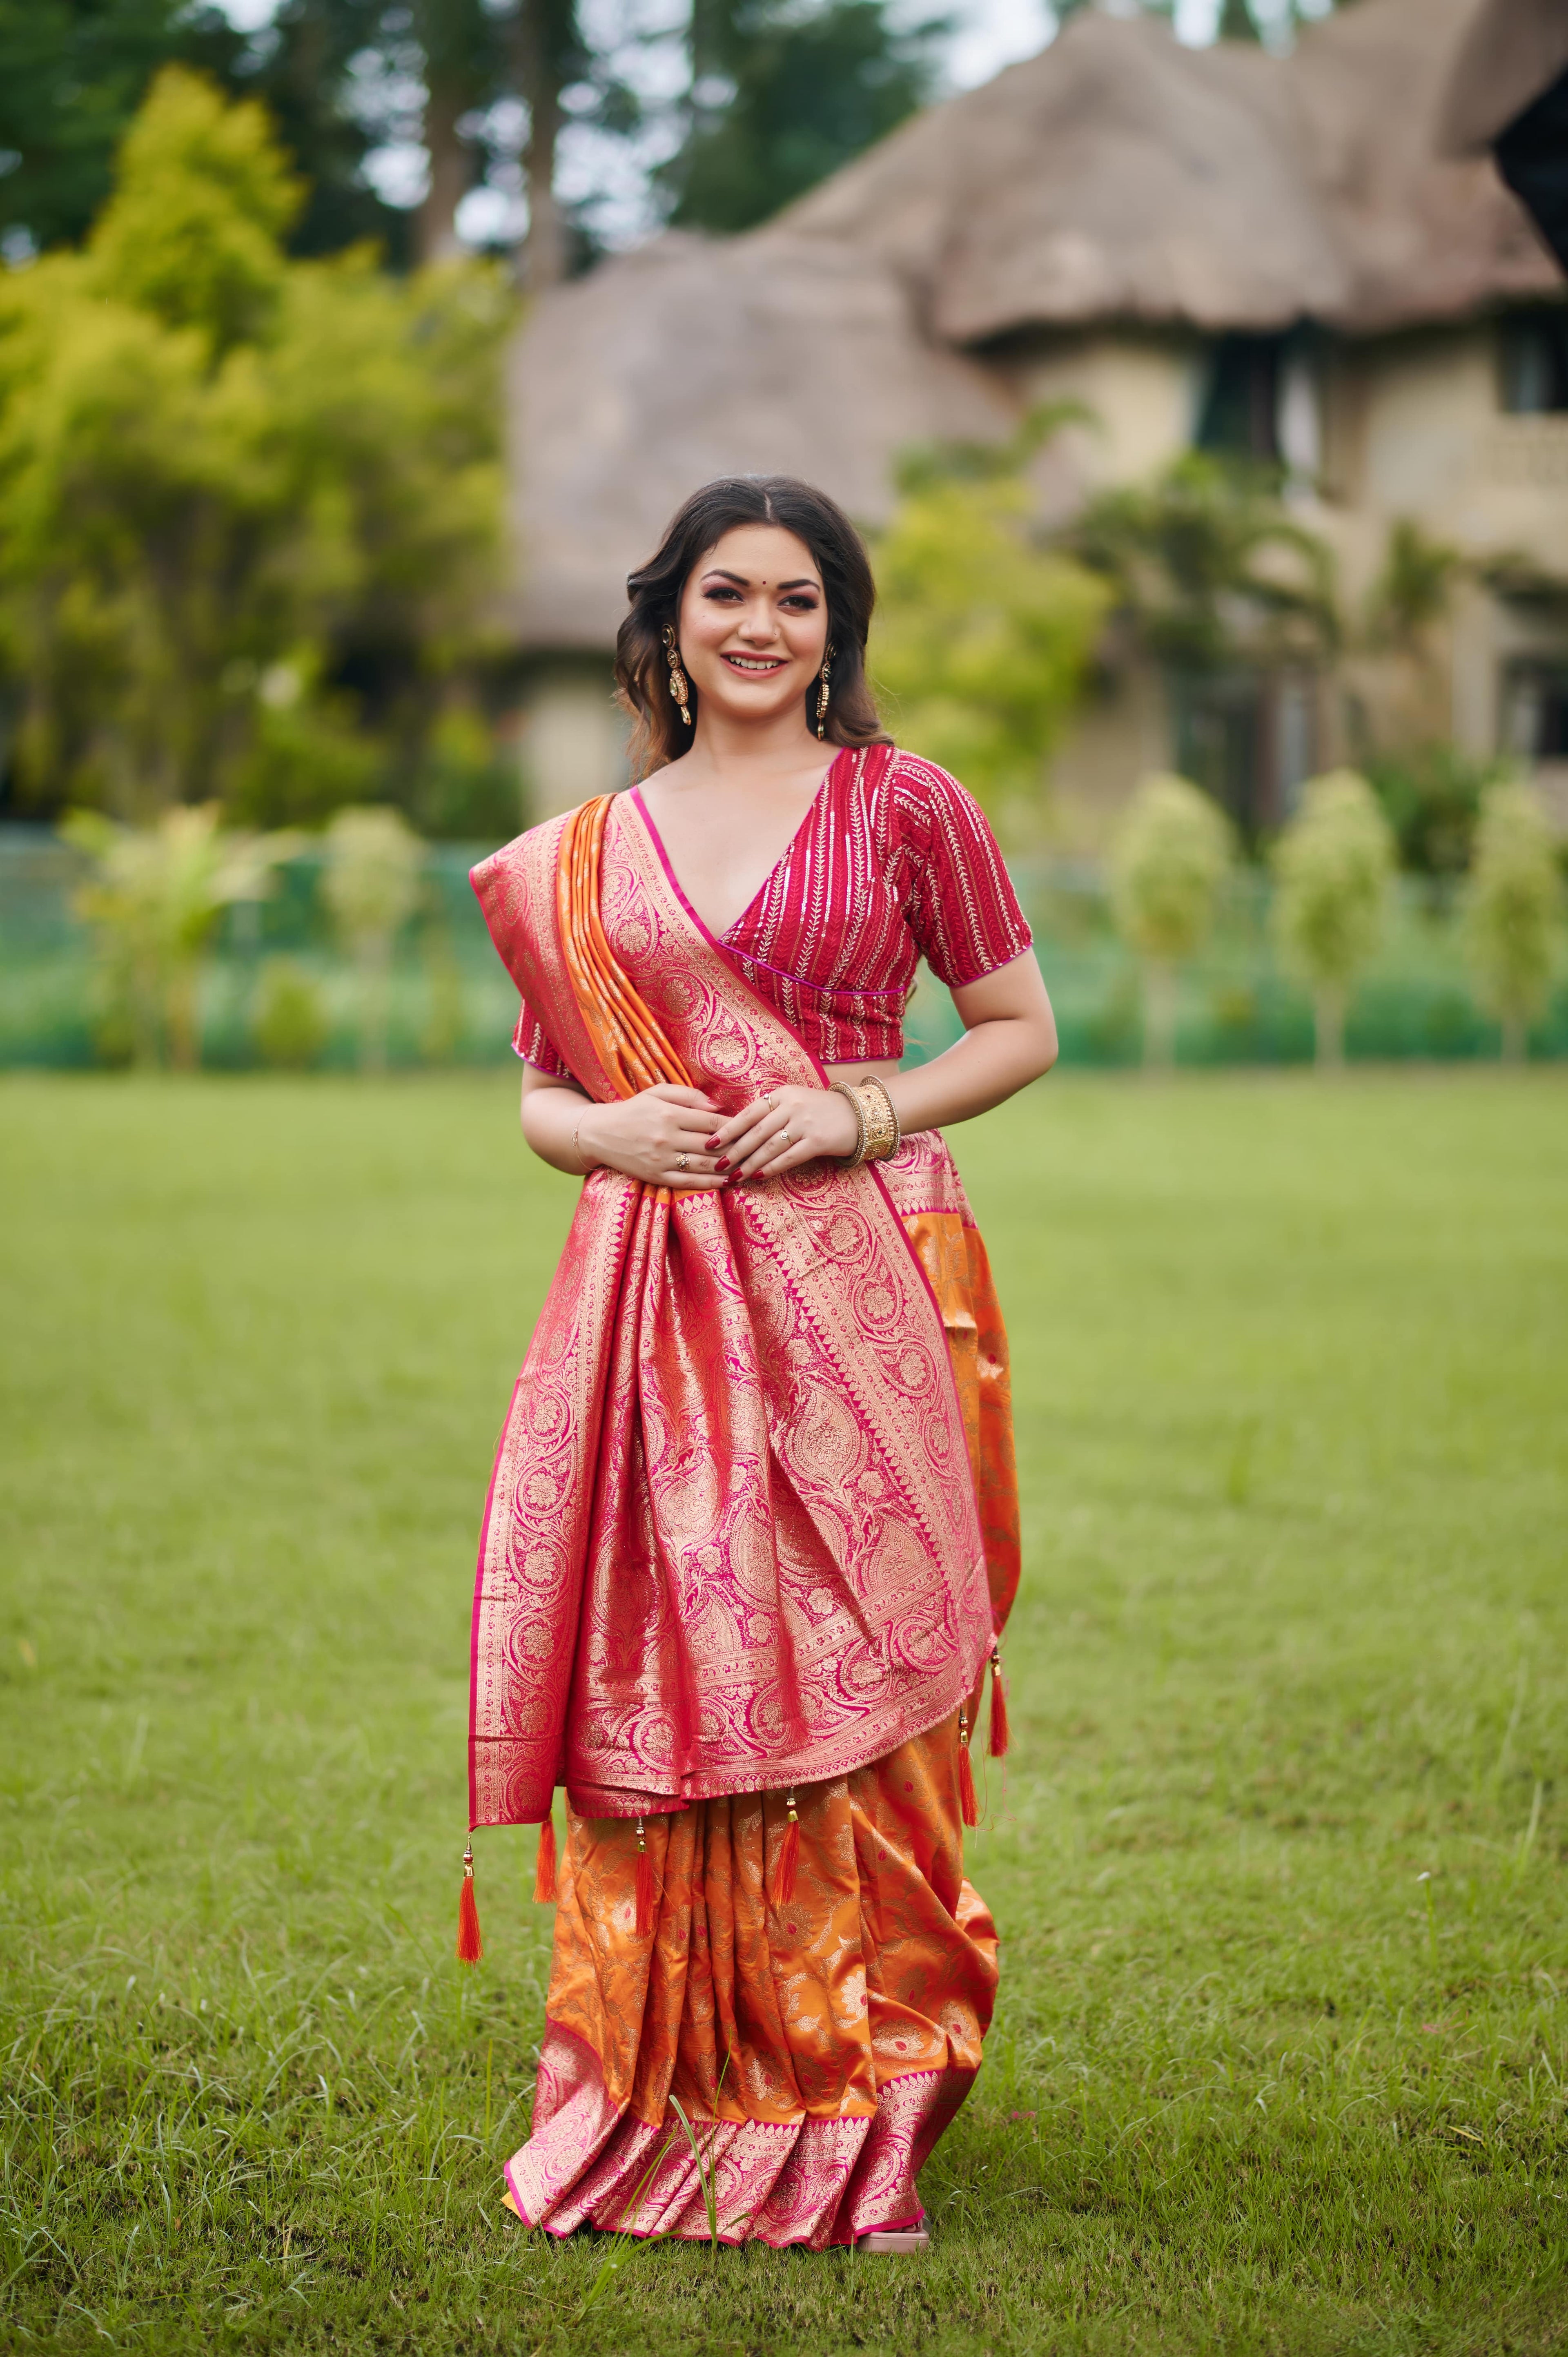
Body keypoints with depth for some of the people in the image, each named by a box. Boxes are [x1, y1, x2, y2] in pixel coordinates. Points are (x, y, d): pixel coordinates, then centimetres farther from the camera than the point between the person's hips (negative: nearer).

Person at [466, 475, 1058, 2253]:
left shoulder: (903, 807, 5)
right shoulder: (589, 855, 13)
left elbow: (1021, 1028, 8)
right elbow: (538, 1090, 18)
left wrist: (860, 1113, -7)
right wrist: (610, 1129, -5)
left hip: (854, 1294, -2)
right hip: (655, 1302, 2)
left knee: (843, 1680, -4)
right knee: (653, 1672, -1)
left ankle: (844, 2121, 6)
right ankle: (658, 2106, 10)